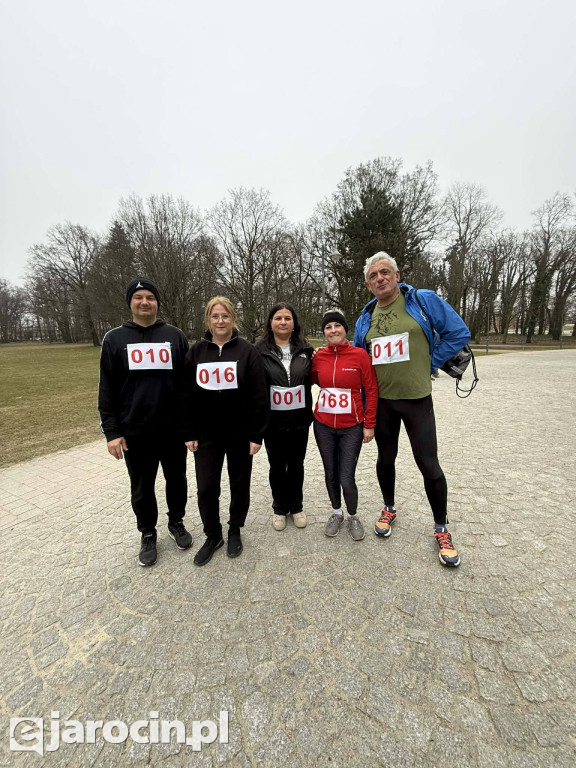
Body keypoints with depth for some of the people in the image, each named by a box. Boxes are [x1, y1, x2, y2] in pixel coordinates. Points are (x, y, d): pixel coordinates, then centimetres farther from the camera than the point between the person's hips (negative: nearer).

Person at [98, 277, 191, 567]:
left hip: (173, 428, 1)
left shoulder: (175, 336, 2)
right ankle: (148, 533, 36)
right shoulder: (114, 339, 2)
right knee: (142, 488, 14)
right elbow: (107, 389, 1)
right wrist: (111, 431, -4)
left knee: (176, 480, 16)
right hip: (135, 431, 0)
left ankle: (176, 523, 39)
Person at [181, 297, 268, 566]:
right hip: (206, 434, 2)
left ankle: (235, 531, 37)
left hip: (240, 433, -1)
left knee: (239, 484, 13)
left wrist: (256, 435, -11)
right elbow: (186, 395, 3)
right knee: (206, 487, 8)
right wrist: (189, 433, 0)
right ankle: (212, 535, 32)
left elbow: (259, 397, -8)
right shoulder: (196, 352, 1)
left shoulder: (247, 351, -7)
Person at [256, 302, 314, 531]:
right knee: (277, 466, 13)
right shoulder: (260, 350, -5)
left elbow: (312, 379, 13)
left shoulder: (305, 348, 4)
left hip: (299, 418, 2)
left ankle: (296, 506, 37)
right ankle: (279, 508, 35)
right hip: (273, 419, -2)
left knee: (296, 464, 15)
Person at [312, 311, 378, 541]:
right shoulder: (319, 356, -1)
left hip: (352, 427, -3)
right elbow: (310, 381, 15)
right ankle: (337, 513, 41)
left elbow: (371, 390, -6)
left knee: (346, 479, 0)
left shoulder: (359, 354, -9)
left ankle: (353, 517, 31)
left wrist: (369, 424, -6)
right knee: (330, 474, 15)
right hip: (323, 425, 3)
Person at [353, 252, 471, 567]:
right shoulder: (365, 317, 6)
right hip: (381, 401, 4)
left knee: (428, 464, 3)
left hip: (417, 399, -3)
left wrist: (429, 364, -4)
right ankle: (389, 509, 41)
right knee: (386, 459, 17)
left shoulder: (424, 301, -6)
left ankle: (442, 529, 26)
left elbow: (459, 333, -3)